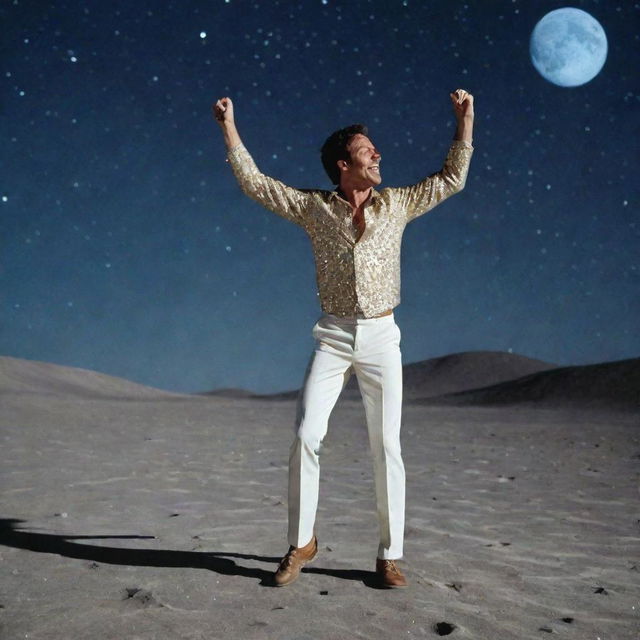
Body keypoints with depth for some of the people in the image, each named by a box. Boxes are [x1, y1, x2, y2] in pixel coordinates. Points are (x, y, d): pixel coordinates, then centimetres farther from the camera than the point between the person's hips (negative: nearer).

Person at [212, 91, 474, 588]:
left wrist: (465, 120, 11)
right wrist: (230, 128, 4)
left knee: (387, 447, 1)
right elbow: (255, 184, 7)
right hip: (333, 337, 0)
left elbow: (452, 179, 14)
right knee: (306, 438, -7)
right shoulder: (314, 207, 5)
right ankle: (302, 543, 11)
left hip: (382, 338, 1)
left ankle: (390, 555, 11)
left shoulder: (397, 204, 9)